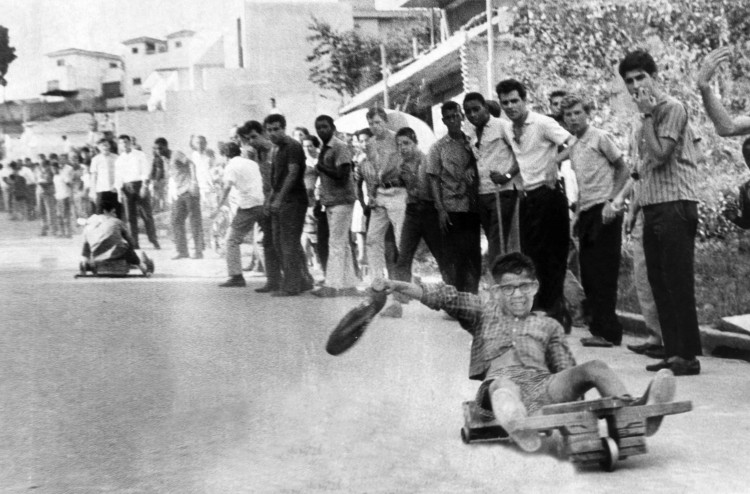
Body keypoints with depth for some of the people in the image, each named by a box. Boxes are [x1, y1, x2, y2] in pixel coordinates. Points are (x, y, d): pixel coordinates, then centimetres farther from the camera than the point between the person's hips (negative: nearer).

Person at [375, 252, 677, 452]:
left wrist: (576, 397, 0)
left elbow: (566, 369, 21)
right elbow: (445, 296, 12)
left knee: (594, 368, -22)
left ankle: (633, 410, -48)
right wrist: (398, 286, 0)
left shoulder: (548, 325, 29)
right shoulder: (484, 313, 26)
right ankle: (517, 426, -73)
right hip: (500, 384, -2)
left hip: (543, 386, 3)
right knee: (503, 385, -40)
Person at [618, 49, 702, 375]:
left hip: (674, 205, -9)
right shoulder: (650, 114, 19)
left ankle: (688, 356, -3)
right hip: (653, 206, 9)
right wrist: (637, 201, 13)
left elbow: (659, 155, -15)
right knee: (659, 283, 8)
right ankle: (673, 353, 14)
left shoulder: (671, 108, -7)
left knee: (678, 283, -8)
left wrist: (646, 115, -10)